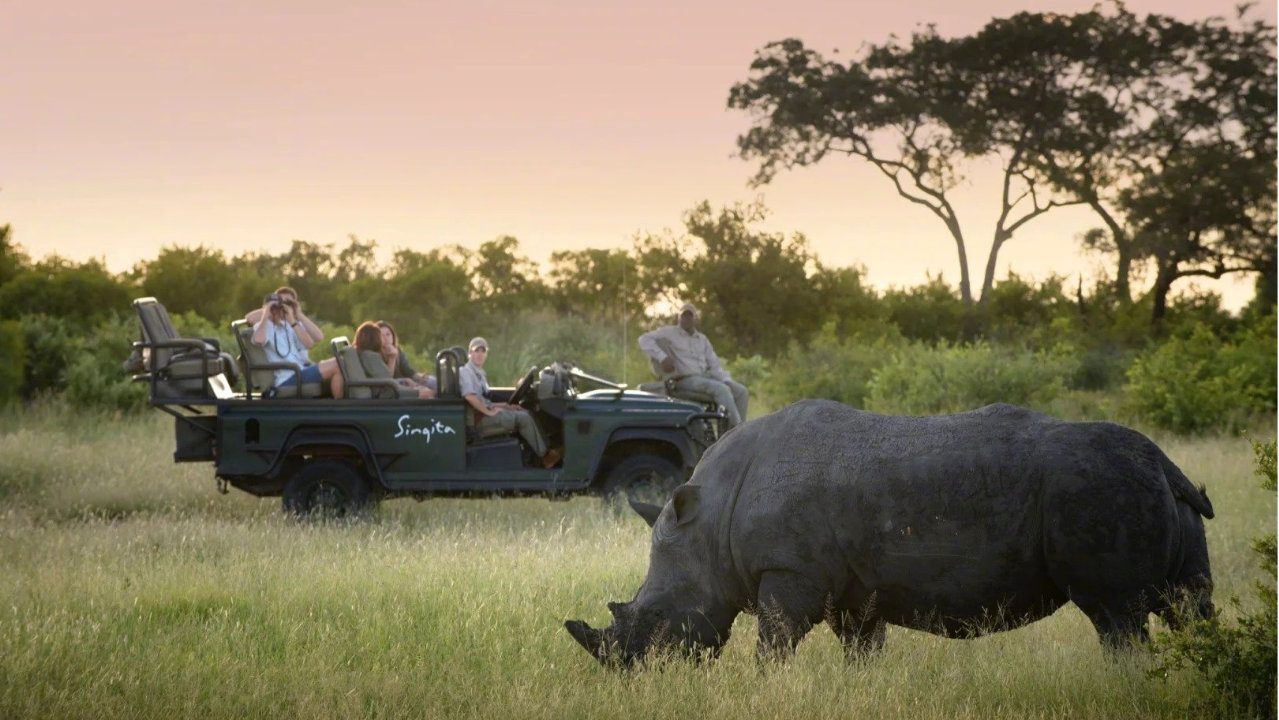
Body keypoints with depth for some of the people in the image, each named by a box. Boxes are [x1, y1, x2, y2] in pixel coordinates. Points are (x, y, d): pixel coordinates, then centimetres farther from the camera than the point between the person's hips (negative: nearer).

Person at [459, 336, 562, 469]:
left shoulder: (480, 374, 23)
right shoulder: (466, 372, -7)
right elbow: (469, 396, -24)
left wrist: (506, 406, 11)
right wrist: (489, 411, -20)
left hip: (486, 415, 10)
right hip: (479, 421, -10)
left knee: (525, 413, 2)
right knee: (523, 418, -15)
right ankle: (544, 456, -8)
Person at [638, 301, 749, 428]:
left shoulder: (702, 340, 23)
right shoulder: (670, 333, 7)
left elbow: (715, 365, 18)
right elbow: (644, 339, -5)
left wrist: (727, 381, -2)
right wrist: (662, 357, -20)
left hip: (704, 378, 7)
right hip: (684, 380, -7)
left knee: (741, 391, -11)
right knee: (721, 389, -30)